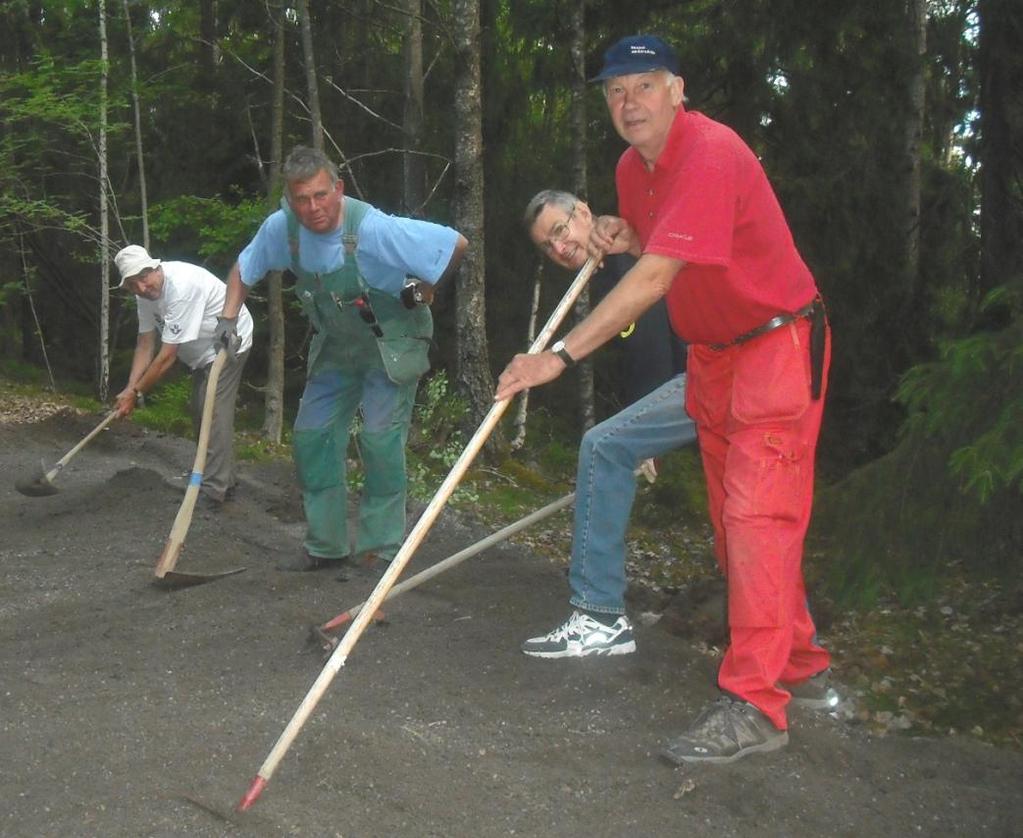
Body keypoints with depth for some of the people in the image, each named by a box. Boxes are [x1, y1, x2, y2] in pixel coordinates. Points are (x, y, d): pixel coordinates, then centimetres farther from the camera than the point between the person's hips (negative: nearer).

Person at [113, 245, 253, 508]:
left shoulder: (180, 287, -34)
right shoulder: (146, 292, -6)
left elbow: (167, 356, -31)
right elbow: (145, 345, -3)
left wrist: (136, 392, -24)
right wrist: (130, 389, -14)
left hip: (228, 343, -10)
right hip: (204, 350, 10)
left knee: (214, 415, -15)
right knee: (201, 415, 15)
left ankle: (213, 492, -13)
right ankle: (223, 483, 26)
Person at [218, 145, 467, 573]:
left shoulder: (373, 229, -32)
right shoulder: (281, 228, -14)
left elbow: (456, 244, -28)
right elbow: (244, 269, 6)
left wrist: (422, 291, -14)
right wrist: (228, 318, -7)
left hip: (392, 343, -6)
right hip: (335, 348, 6)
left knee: (381, 438, -15)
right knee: (312, 436, 3)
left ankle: (384, 549, -3)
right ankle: (326, 546, 16)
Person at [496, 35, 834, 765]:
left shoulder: (711, 154, -24)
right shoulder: (633, 168, 6)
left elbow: (655, 279, -32)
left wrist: (561, 356, -34)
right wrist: (624, 238, -2)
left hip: (778, 344, -9)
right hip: (714, 352, 9)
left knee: (757, 514, -15)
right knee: (735, 517, 12)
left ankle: (756, 703, -14)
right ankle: (800, 663, 26)